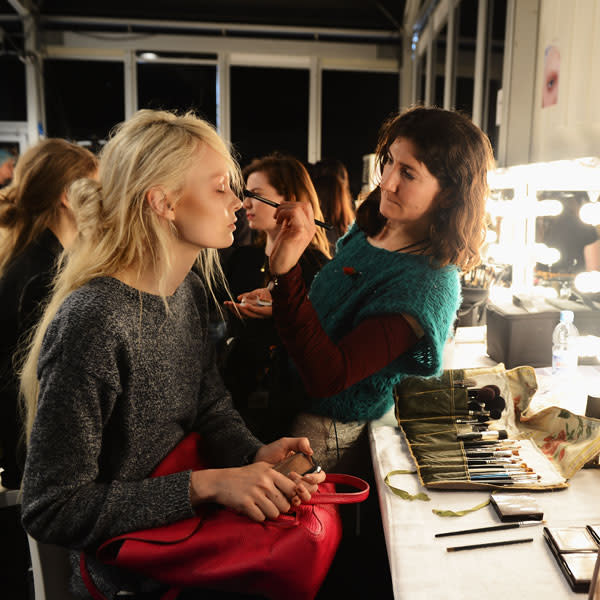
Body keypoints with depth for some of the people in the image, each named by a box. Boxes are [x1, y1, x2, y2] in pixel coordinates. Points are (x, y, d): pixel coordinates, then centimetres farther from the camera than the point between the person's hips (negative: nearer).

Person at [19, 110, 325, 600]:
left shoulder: (191, 293, 1)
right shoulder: (93, 323, -27)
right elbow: (51, 511, -23)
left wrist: (254, 455, -14)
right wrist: (205, 485, -27)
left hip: (194, 529, 7)